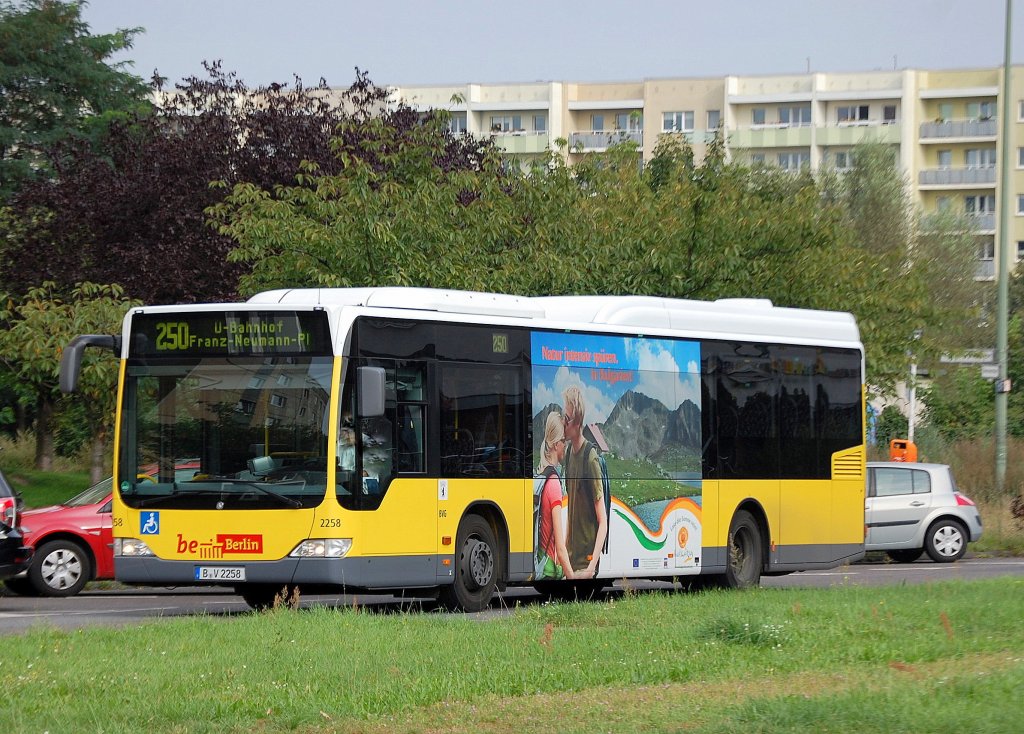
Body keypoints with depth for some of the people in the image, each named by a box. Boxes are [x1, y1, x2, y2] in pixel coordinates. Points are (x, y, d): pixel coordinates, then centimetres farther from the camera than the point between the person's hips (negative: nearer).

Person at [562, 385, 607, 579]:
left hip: (586, 563, -7)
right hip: (572, 559, 7)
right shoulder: (569, 453, 8)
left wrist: (592, 567, -23)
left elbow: (603, 522, -16)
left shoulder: (591, 459, -16)